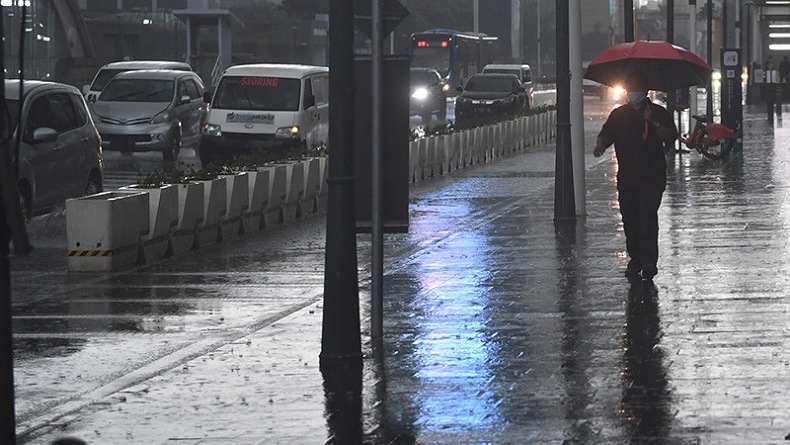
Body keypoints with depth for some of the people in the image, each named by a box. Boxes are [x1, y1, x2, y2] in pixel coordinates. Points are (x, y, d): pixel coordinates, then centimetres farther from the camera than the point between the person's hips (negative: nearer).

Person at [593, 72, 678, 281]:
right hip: (626, 176, 4)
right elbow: (606, 134, 10)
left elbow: (670, 137, -5)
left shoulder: (659, 113, 5)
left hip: (652, 177, -4)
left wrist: (653, 122, -19)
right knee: (629, 219, 4)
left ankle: (649, 263, -12)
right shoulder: (618, 114, 15)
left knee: (647, 217, -13)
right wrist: (600, 145, -12)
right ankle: (635, 260, 14)